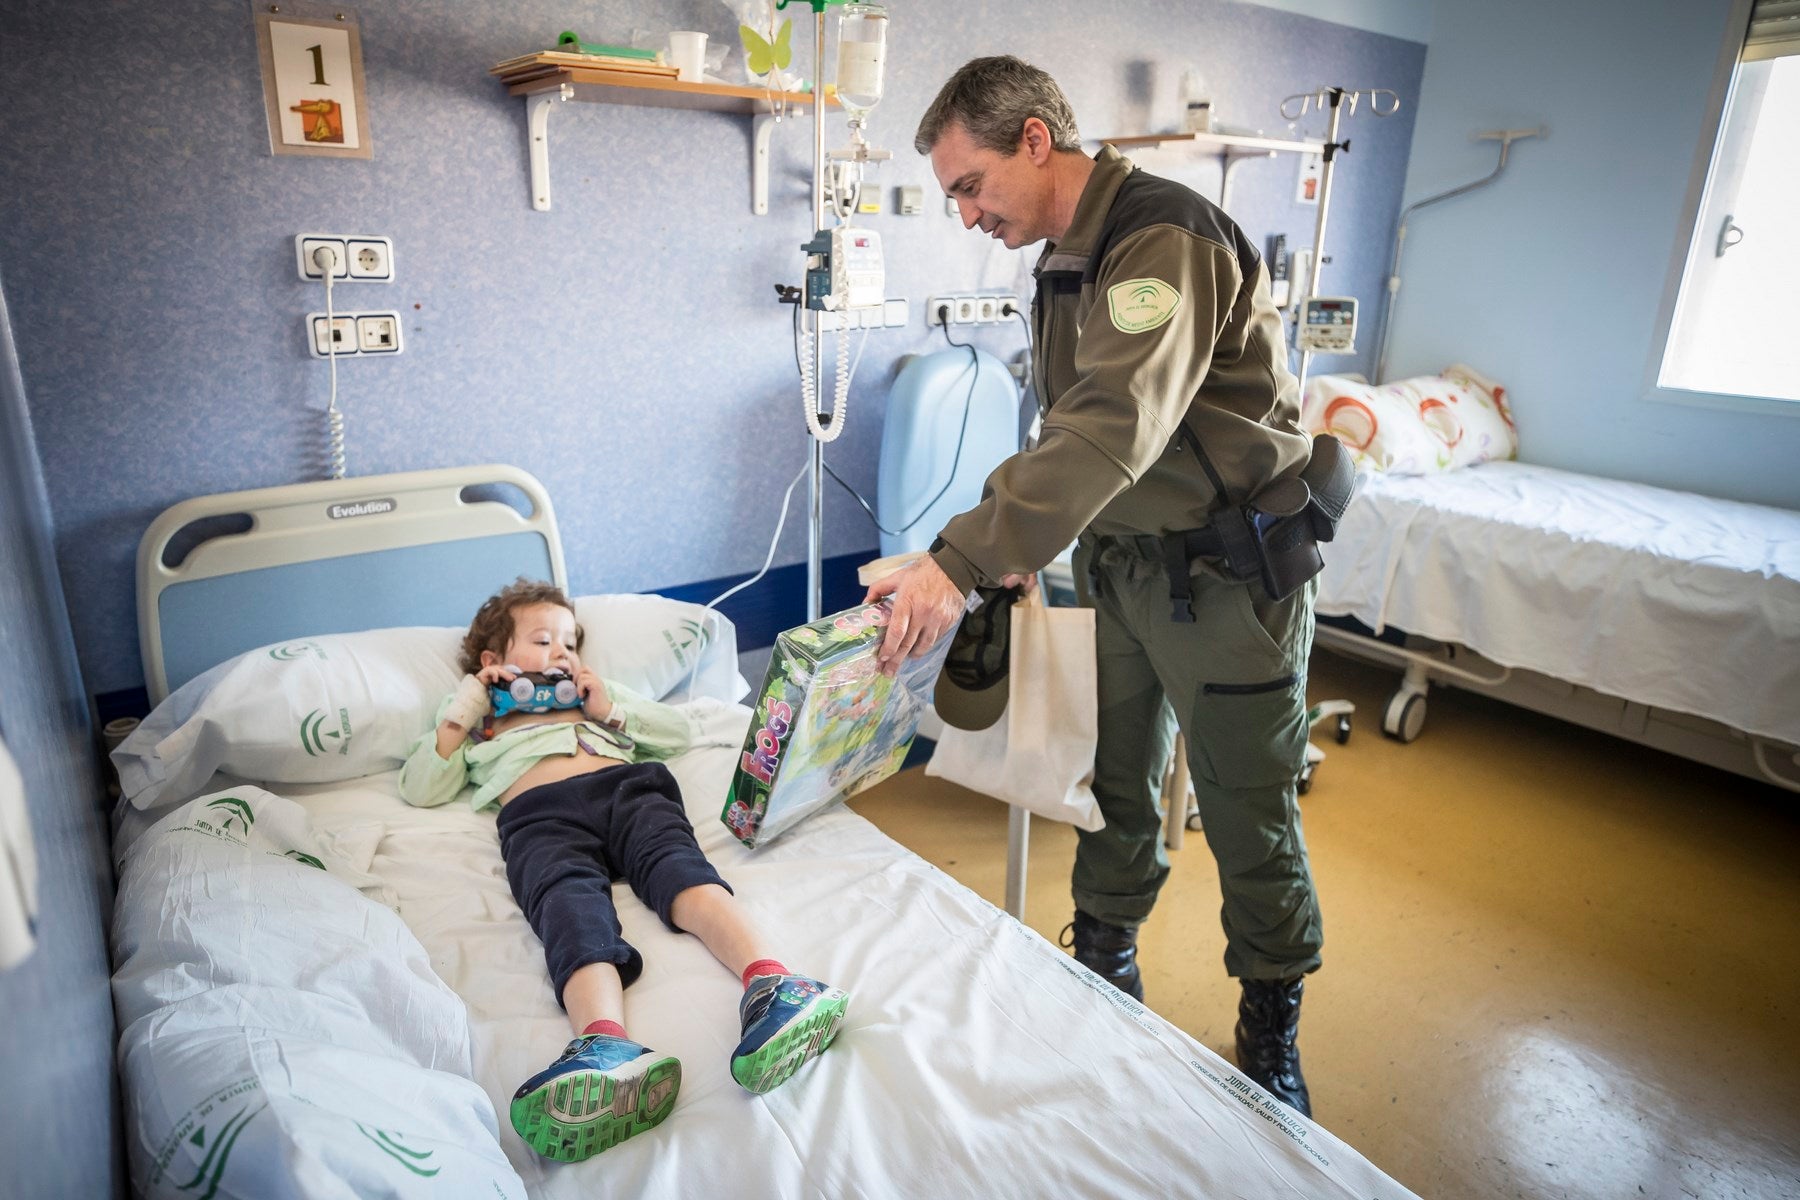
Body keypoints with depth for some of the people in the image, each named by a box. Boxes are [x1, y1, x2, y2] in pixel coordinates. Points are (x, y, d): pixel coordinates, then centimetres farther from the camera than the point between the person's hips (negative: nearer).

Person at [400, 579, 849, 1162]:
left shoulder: (596, 693, 43)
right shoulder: (475, 715, 39)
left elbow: (676, 730, 34)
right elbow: (420, 789, 25)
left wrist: (611, 709, 20)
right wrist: (462, 713, 17)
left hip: (625, 783, 1)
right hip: (539, 811, -1)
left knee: (677, 866, -32)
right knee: (570, 904, -35)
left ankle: (771, 983, -58)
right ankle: (607, 1046, -63)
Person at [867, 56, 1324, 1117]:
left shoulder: (1168, 239, -20)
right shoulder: (1066, 262, 10)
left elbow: (1115, 427, -34)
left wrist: (961, 561, -39)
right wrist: (1016, 546, 5)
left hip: (1225, 573, -8)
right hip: (1120, 560, 8)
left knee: (1248, 812, 6)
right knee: (1117, 787, 16)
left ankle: (1273, 1029, 28)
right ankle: (1107, 971, 36)